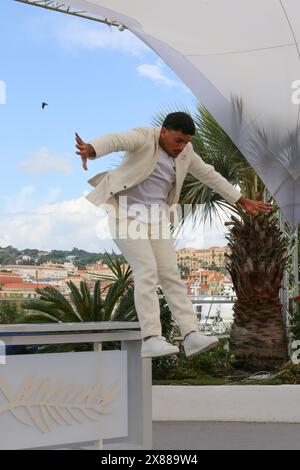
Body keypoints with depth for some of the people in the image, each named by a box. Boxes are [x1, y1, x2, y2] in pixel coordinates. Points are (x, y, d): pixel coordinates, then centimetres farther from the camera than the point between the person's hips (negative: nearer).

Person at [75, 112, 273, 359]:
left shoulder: (184, 153, 7)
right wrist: (89, 149, -52)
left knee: (170, 274, -4)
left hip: (153, 217, 6)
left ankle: (191, 337, -8)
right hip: (125, 213, -6)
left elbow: (210, 176, 14)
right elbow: (113, 141, -31)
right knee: (147, 270, -18)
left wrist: (243, 201, 17)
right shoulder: (143, 138, -13)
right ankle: (151, 339, -19)